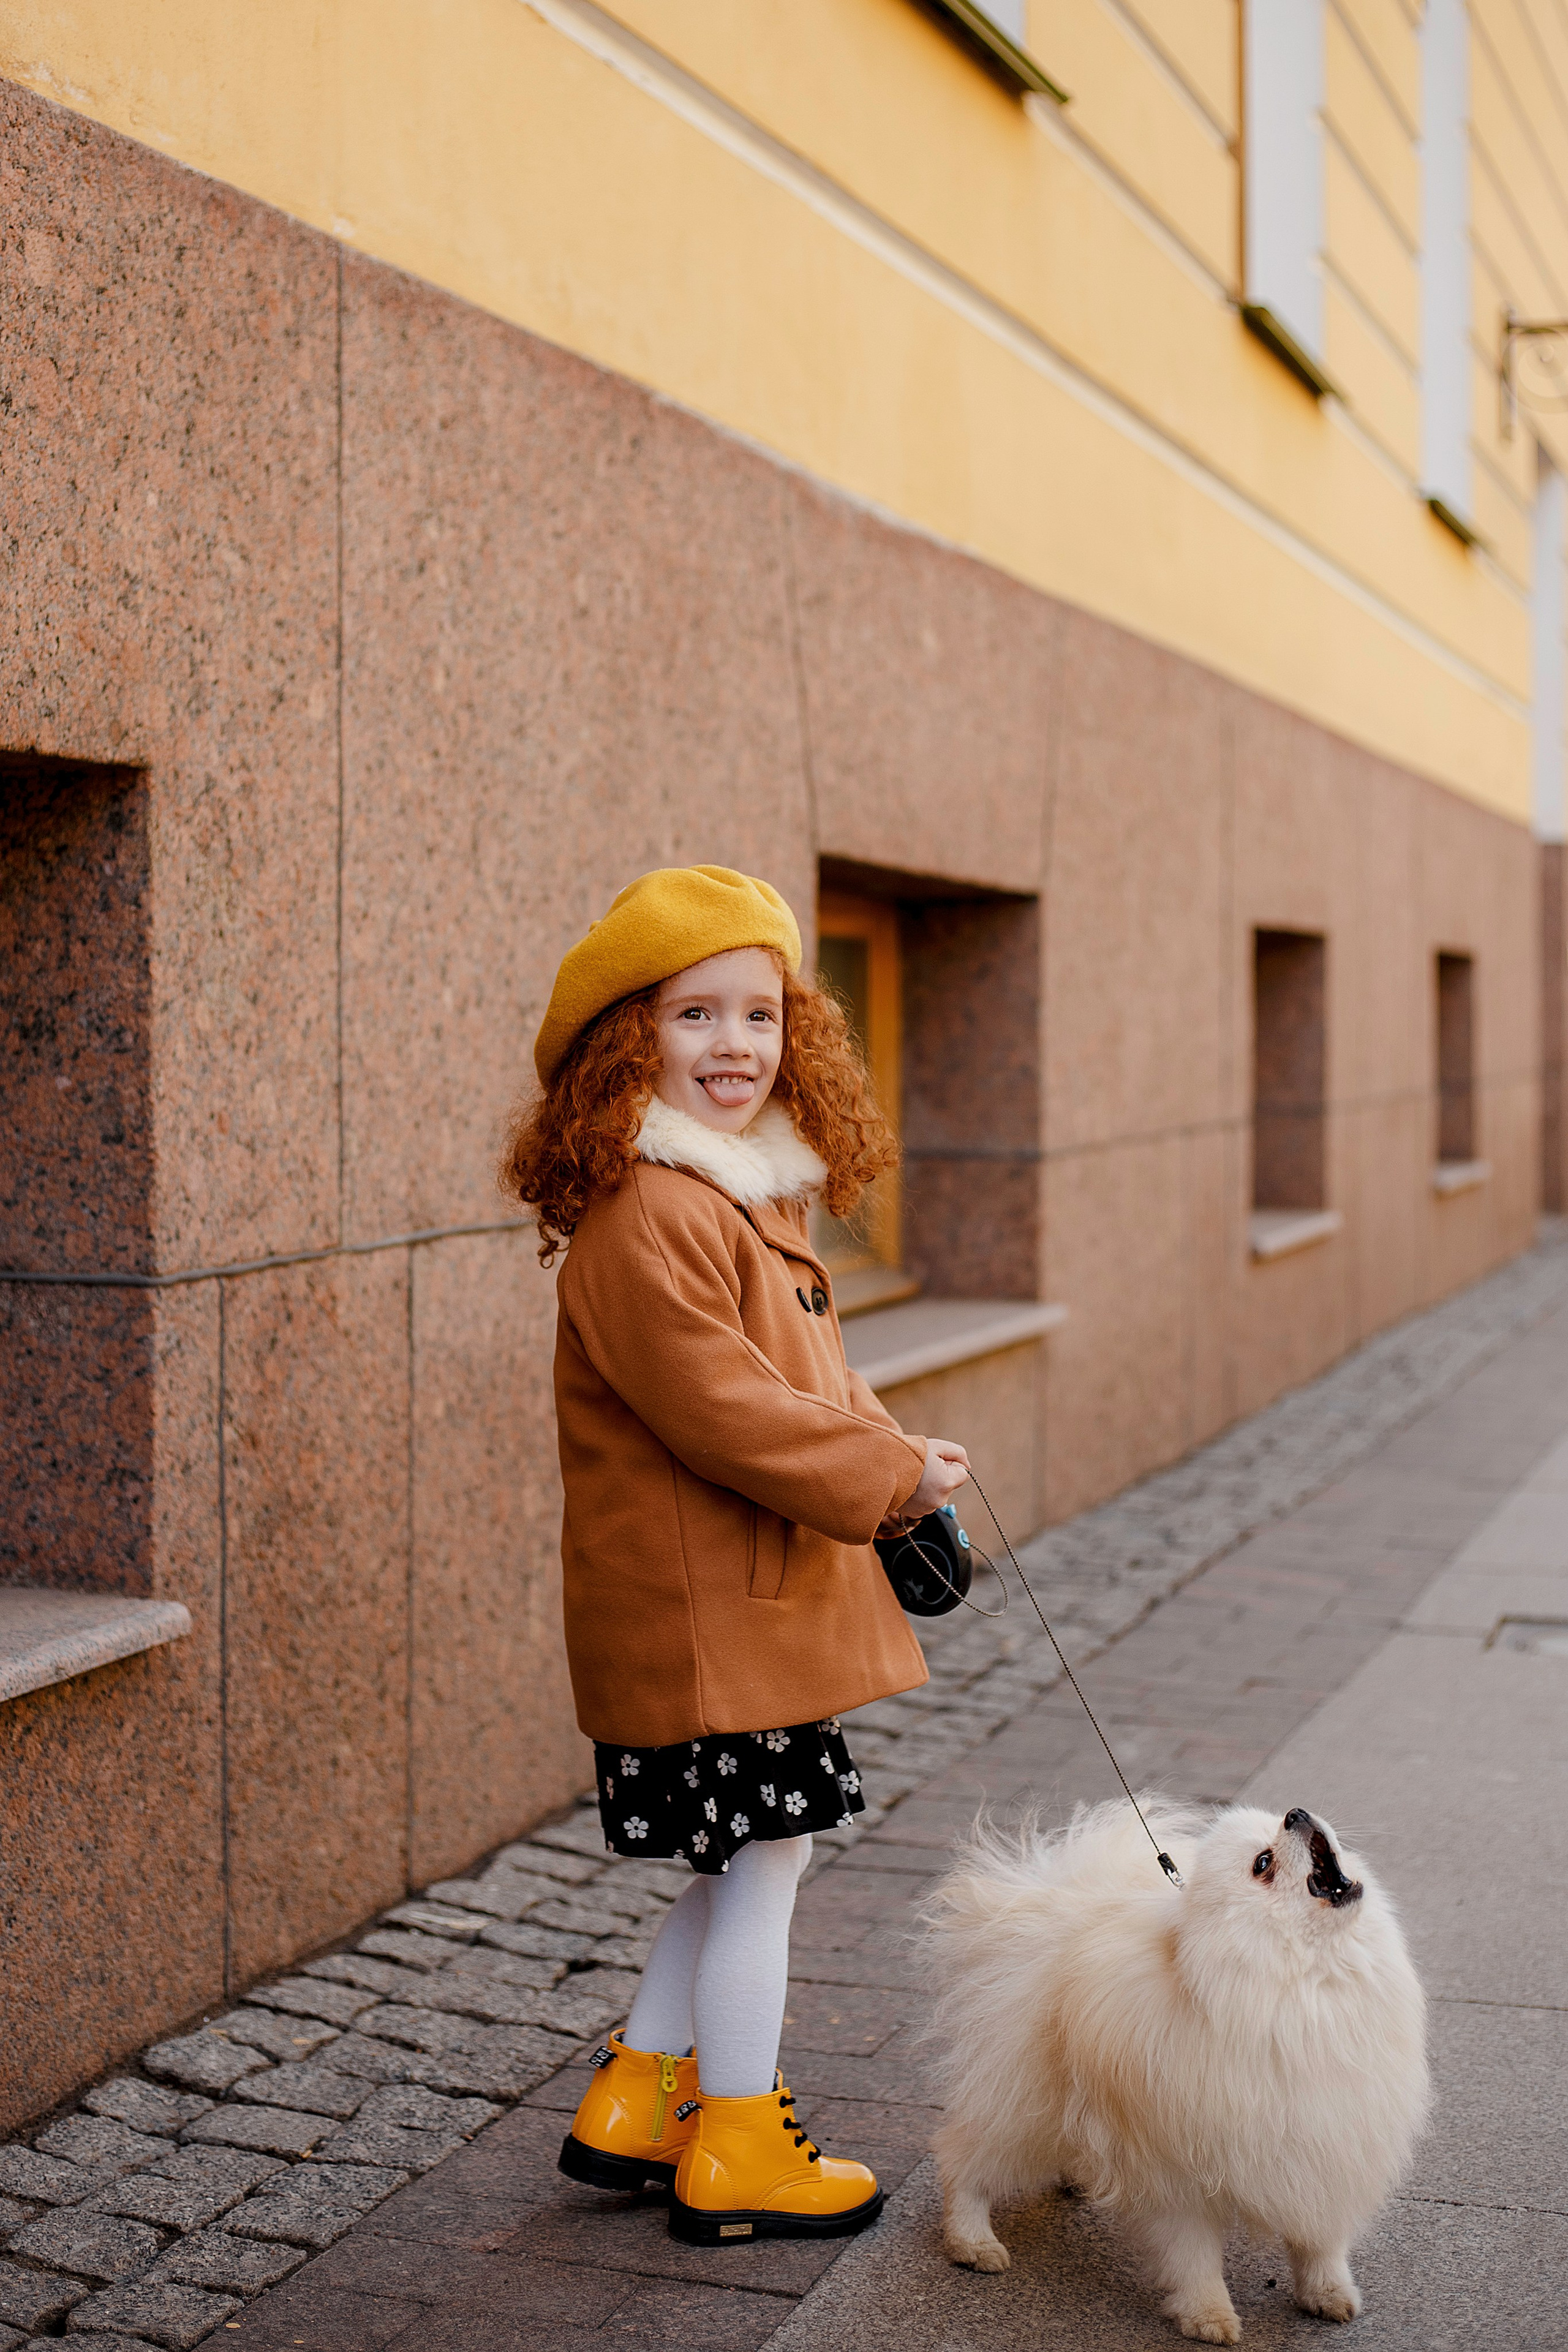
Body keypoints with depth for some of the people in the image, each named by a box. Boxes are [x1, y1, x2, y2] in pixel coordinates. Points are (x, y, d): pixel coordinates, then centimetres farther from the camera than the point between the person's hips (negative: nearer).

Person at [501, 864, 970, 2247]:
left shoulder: (754, 1199, 14)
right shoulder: (645, 1216, -20)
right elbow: (718, 1409, -24)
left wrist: (897, 1461, 4)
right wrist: (885, 1476, -17)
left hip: (764, 1598, 10)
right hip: (704, 1607, -10)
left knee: (748, 1863, 18)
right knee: (763, 1862, 1)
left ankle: (635, 2103, 31)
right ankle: (738, 2156, 17)